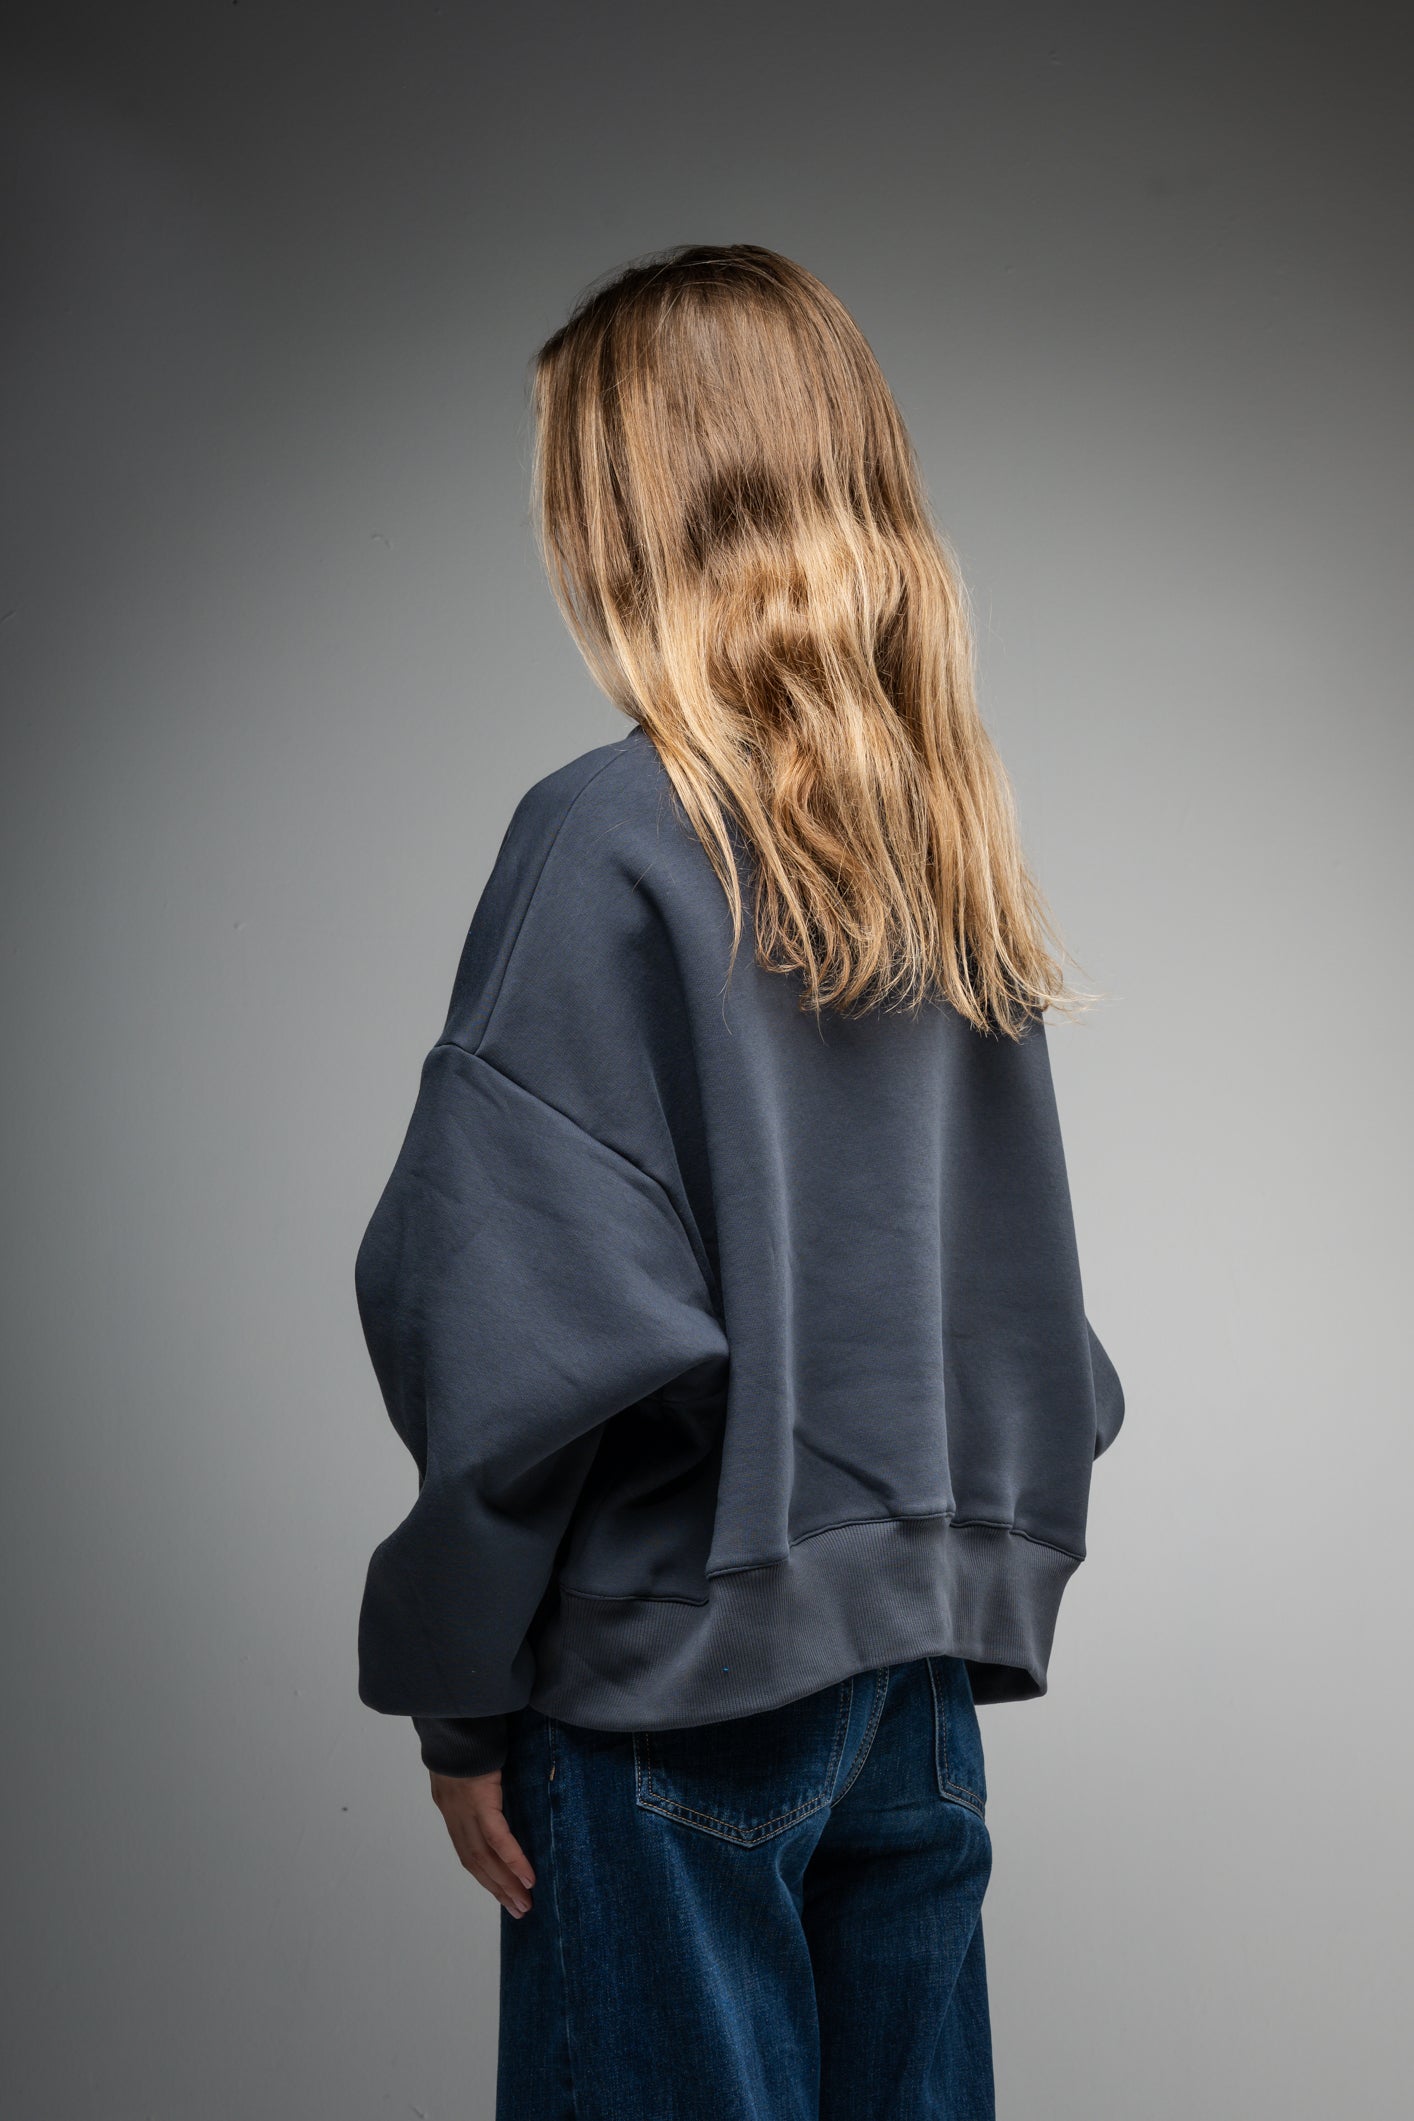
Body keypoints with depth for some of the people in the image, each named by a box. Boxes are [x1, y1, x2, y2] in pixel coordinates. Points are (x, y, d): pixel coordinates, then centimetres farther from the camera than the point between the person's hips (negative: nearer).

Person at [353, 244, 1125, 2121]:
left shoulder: (611, 838, -14)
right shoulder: (955, 841, 6)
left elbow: (530, 1320, -17)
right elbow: (1027, 1290, 11)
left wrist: (459, 1688, -7)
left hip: (683, 1678, -6)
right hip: (923, 1652, 6)